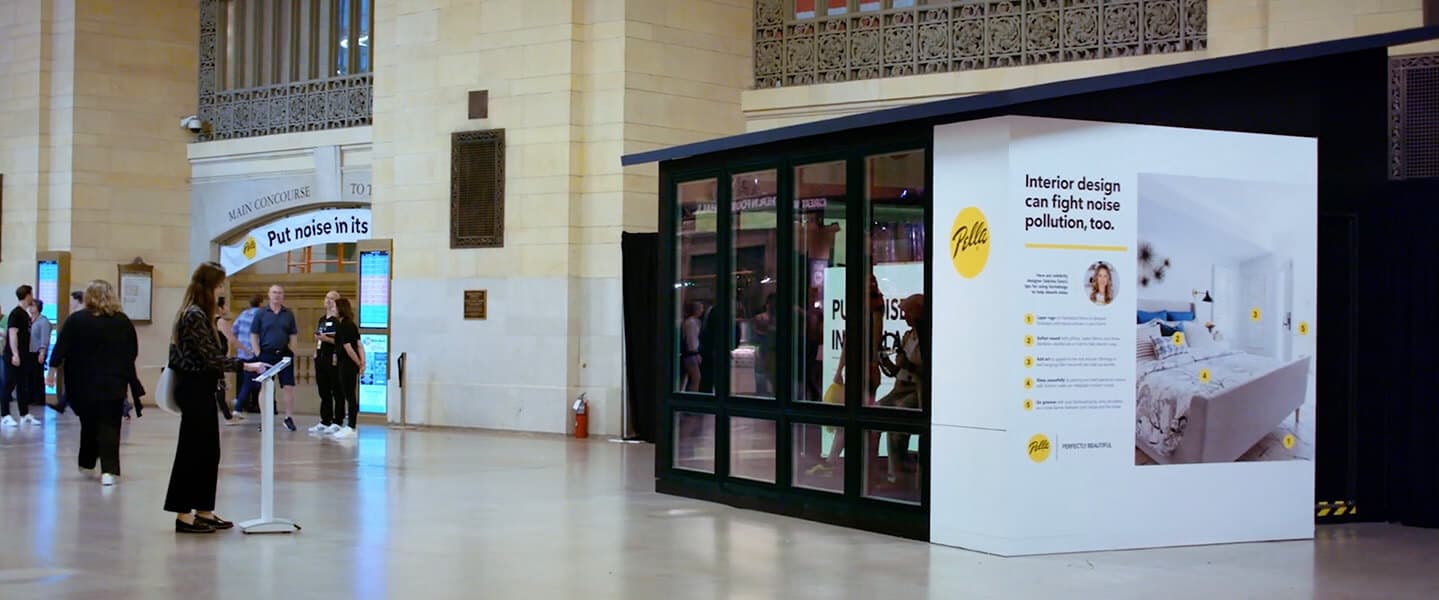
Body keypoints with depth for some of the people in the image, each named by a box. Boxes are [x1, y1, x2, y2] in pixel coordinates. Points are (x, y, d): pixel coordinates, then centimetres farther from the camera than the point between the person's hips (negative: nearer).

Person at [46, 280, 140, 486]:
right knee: (110, 426, -1)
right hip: (114, 384, 0)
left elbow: (61, 348, -4)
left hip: (83, 384, 0)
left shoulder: (76, 320, -5)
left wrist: (53, 370, 7)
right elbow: (133, 351, 7)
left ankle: (87, 465, 28)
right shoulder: (123, 322, 0)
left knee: (89, 424, 17)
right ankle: (109, 470, -13)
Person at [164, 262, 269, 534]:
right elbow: (210, 358, -19)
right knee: (192, 451, -3)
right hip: (195, 390, -10)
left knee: (208, 451, 12)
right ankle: (184, 515, 3)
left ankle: (204, 511, 19)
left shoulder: (198, 314, 14)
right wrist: (247, 366, -17)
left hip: (201, 390, 10)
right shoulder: (195, 315, -16)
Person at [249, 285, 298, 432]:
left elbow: (293, 335, 10)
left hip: (284, 355, 1)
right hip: (266, 355, -1)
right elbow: (253, 335, 2)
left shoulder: (289, 314, 8)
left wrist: (292, 351, -1)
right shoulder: (261, 313, 2)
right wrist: (258, 354, -5)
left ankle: (289, 417, 5)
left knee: (288, 387, -3)